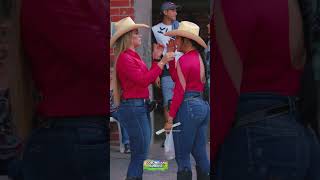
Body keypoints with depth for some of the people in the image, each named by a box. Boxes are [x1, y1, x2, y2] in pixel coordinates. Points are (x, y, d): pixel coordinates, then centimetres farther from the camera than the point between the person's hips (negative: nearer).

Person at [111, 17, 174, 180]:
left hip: (141, 106, 10)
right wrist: (162, 62, -18)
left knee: (140, 154, 14)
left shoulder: (133, 56, 15)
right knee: (140, 155, -7)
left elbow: (149, 79, 16)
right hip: (133, 107, -10)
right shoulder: (124, 58, -14)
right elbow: (143, 80, -21)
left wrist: (155, 58, 12)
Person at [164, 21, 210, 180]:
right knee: (200, 154, 14)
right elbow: (176, 77, 17)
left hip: (188, 107, -9)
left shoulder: (184, 59, -13)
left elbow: (180, 91, -16)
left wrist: (170, 118, -14)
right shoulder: (198, 57, 12)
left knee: (182, 156, 0)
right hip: (202, 105, 9)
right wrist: (171, 55, 14)